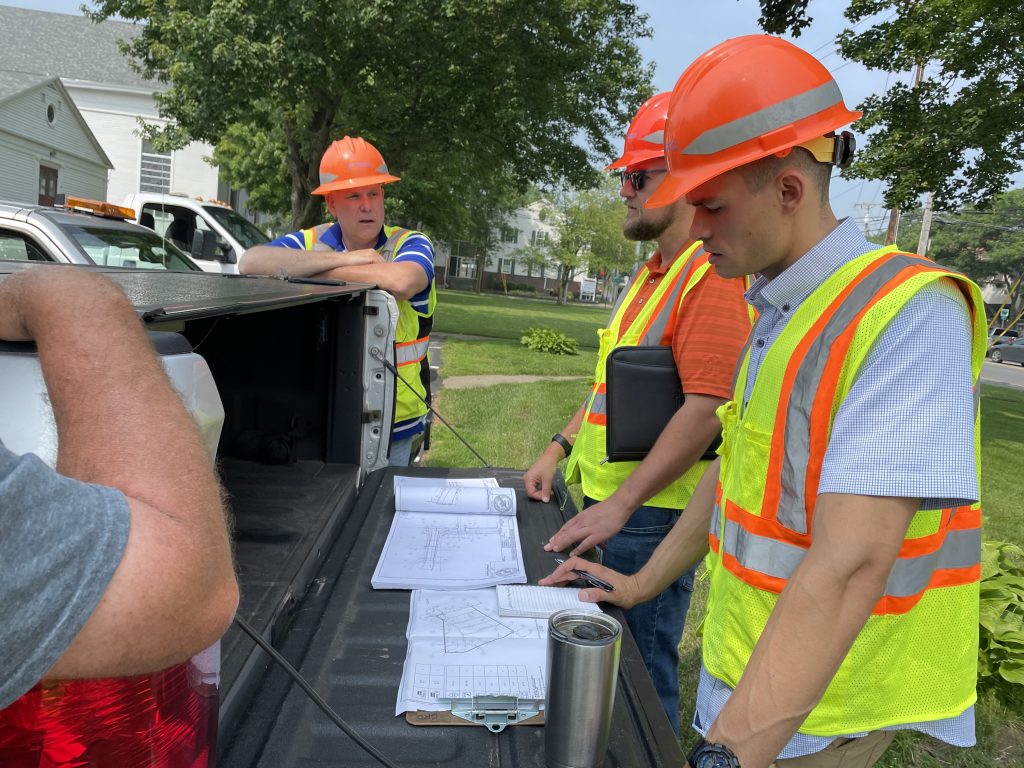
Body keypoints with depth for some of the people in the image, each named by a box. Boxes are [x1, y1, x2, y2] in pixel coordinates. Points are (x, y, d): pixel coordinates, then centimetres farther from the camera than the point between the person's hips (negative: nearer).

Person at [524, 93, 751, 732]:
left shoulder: (712, 274, -18)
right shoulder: (654, 271, 13)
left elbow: (707, 410, -25)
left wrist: (620, 505, -23)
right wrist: (560, 449, 13)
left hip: (653, 511, -9)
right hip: (608, 496, 9)